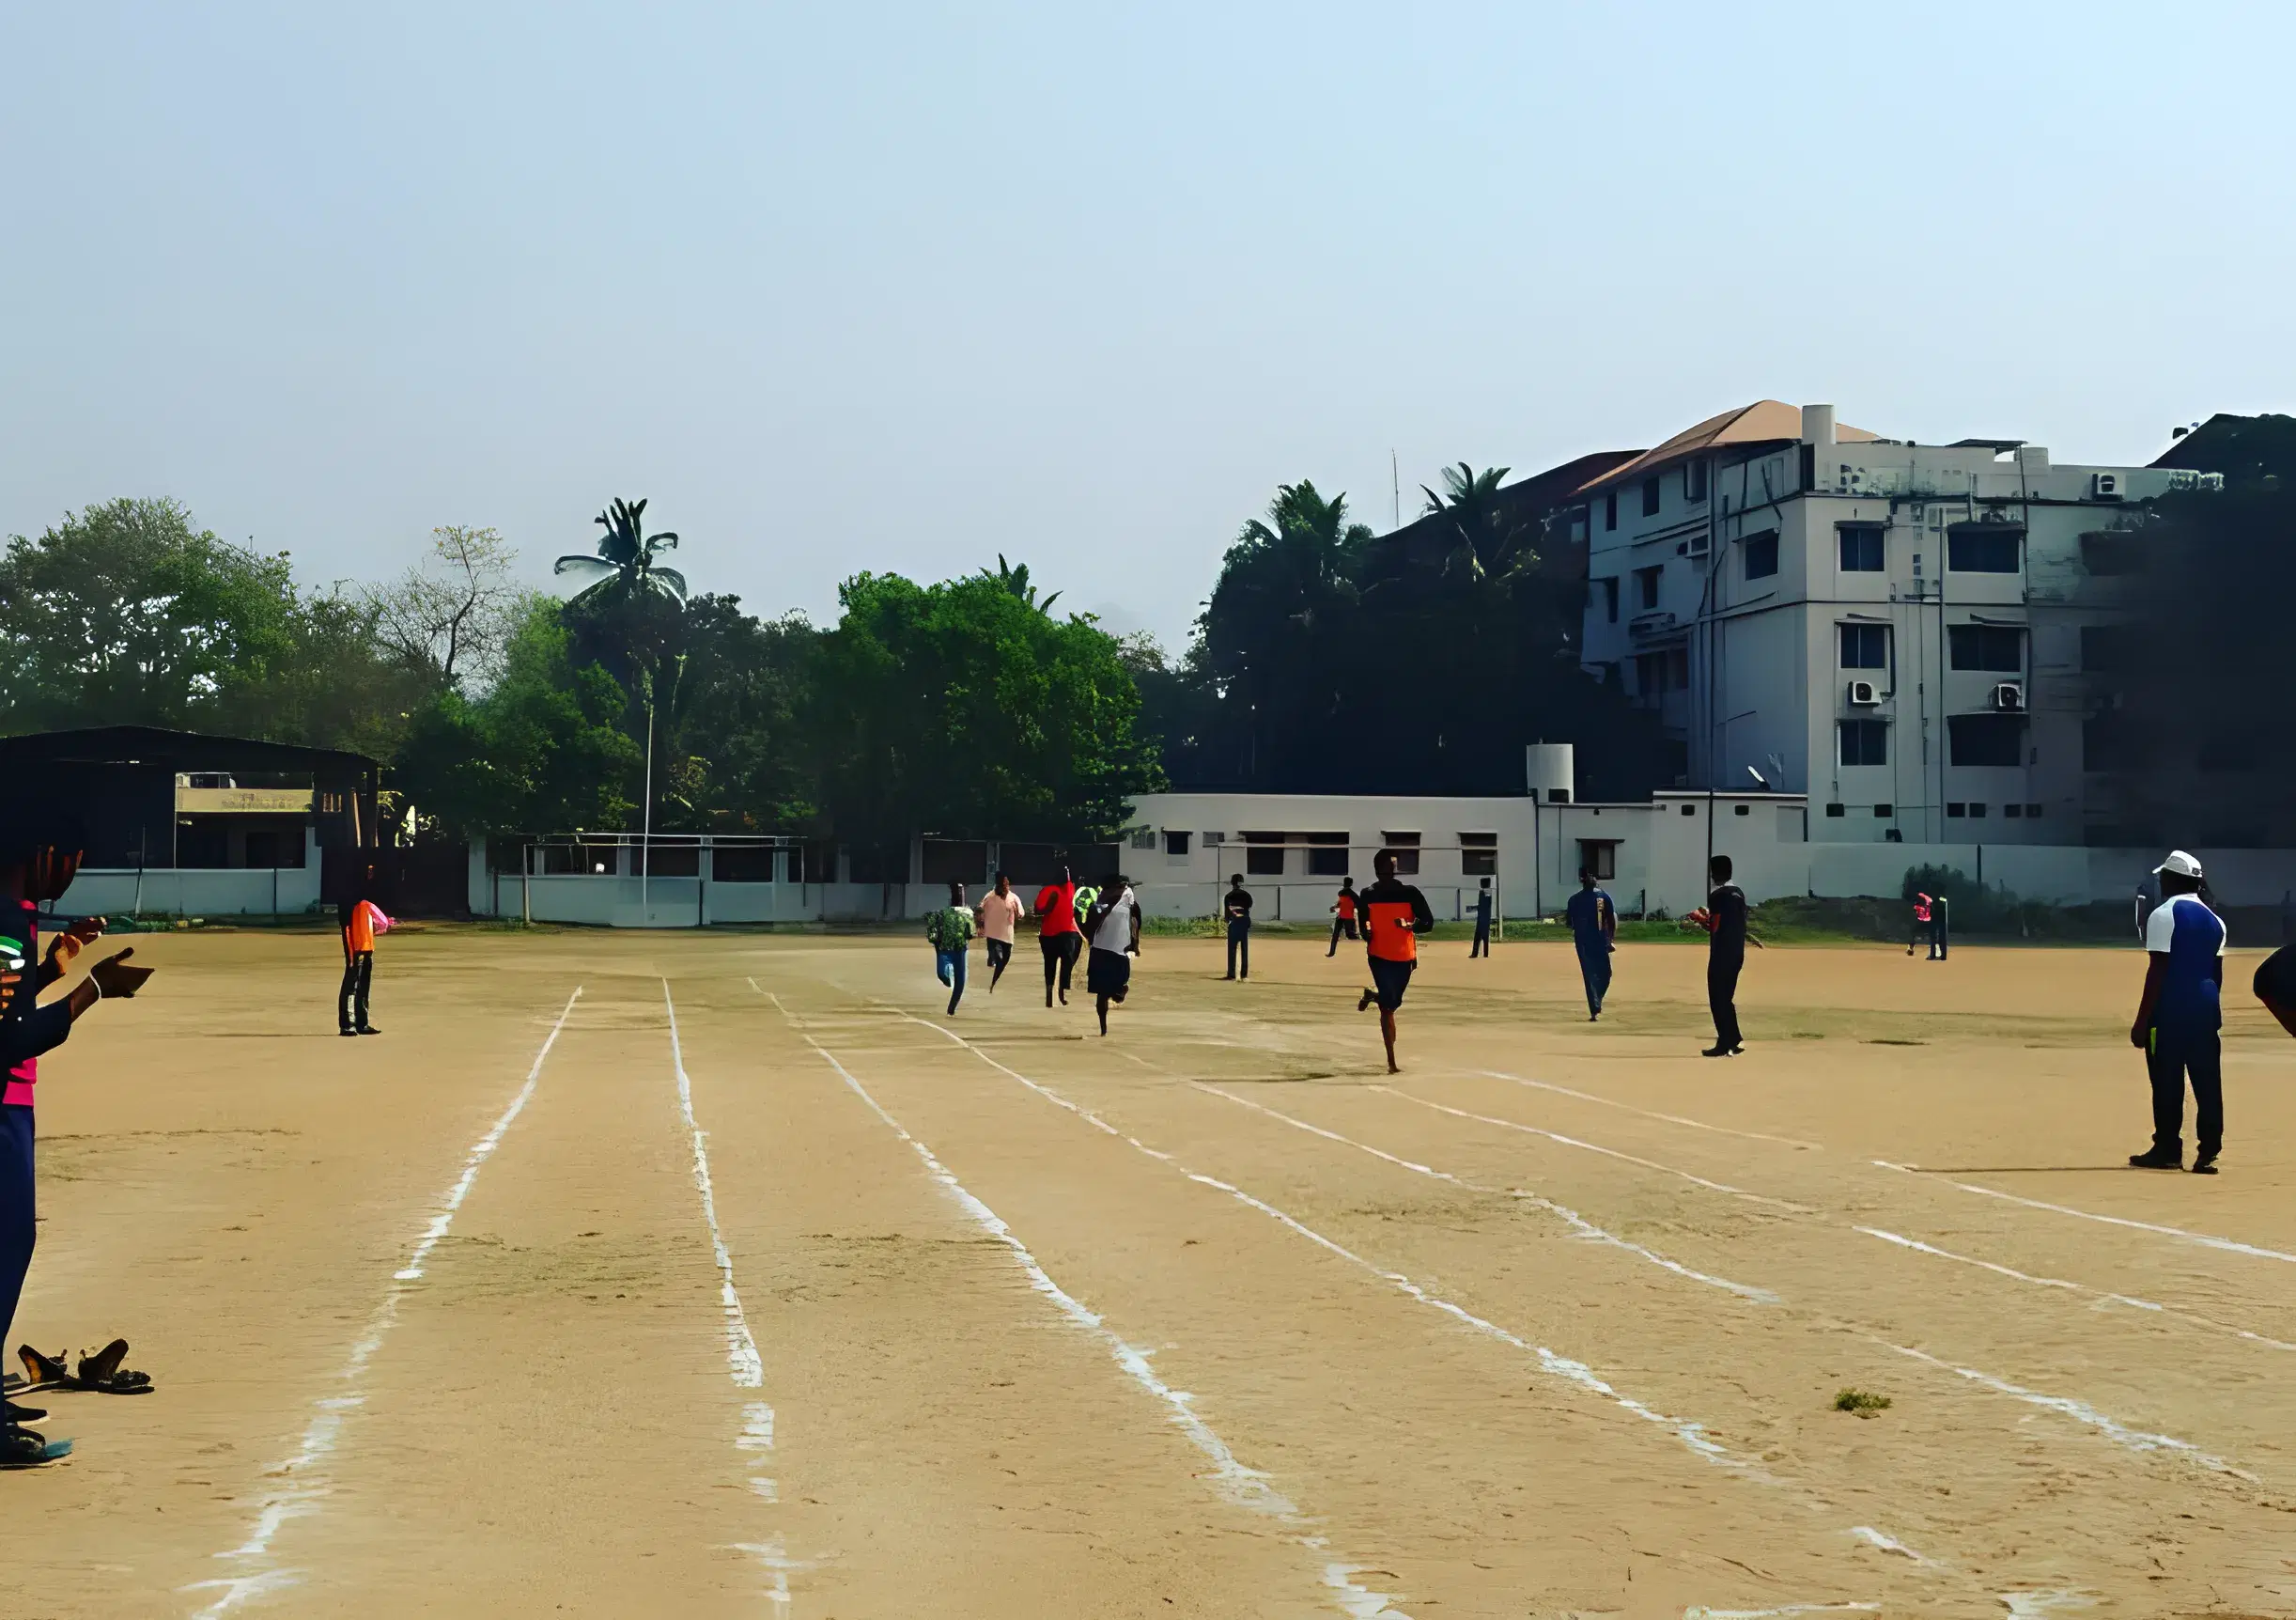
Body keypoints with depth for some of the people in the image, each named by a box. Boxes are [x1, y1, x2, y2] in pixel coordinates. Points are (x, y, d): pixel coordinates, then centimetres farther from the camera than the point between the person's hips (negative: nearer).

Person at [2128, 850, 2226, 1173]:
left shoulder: (2163, 915, -8)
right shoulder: (2214, 920, 12)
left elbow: (2157, 972, -12)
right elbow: (2216, 973, 14)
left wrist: (2141, 1020, -10)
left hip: (2170, 1011, -6)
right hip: (2205, 1009, 6)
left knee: (2167, 1082, -1)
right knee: (2208, 1082, 4)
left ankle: (2167, 1150, 2)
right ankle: (2208, 1152, 2)